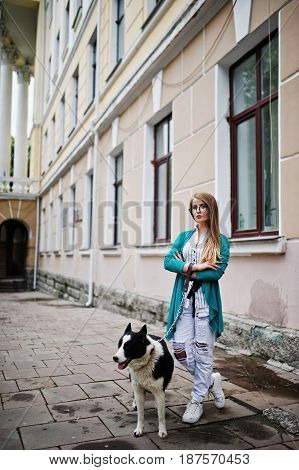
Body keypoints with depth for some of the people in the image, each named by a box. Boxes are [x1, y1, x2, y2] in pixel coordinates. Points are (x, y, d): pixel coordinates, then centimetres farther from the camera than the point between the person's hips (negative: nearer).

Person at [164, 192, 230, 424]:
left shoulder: (221, 240, 1)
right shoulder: (184, 237, 12)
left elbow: (217, 272, -13)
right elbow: (168, 261, -2)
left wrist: (186, 271, -9)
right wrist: (195, 267, -14)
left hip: (206, 302, -3)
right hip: (184, 300, 4)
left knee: (203, 351, 3)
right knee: (180, 349, 1)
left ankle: (197, 401, 22)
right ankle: (211, 380, 28)